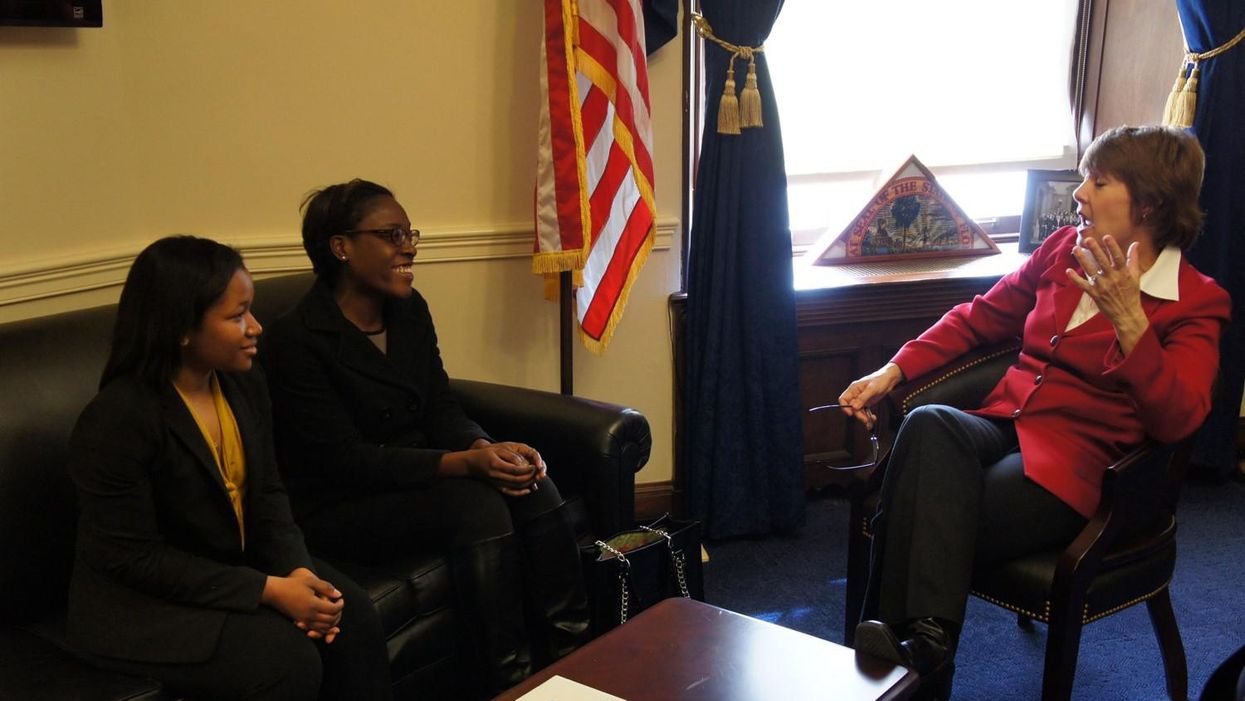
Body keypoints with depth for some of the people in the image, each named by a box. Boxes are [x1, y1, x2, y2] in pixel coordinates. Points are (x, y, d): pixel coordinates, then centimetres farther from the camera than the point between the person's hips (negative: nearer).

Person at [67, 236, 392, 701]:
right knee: (288, 660, -25)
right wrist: (268, 590, -25)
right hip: (143, 604, -7)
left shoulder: (245, 387, -1)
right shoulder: (117, 419, -23)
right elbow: (133, 557, -22)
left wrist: (296, 570, -15)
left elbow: (267, 494, 6)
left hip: (237, 567, 7)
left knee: (353, 615, -13)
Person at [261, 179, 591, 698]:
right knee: (479, 506, -29)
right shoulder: (296, 340, -16)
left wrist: (490, 448, -20)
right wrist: (465, 463, -30)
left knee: (533, 486, -19)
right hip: (340, 508, -6)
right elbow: (346, 460, -21)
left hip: (415, 475, 7)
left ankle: (573, 650, -11)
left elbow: (442, 410, 4)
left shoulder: (410, 311, 5)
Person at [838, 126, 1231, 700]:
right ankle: (924, 637, -40)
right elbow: (979, 317, 22)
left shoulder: (1196, 301, 0)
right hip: (1003, 423, 5)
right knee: (929, 424, -33)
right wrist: (893, 371, 9)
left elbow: (1176, 420, -14)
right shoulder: (1063, 250, 15)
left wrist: (1128, 319, -27)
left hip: (1073, 459, -4)